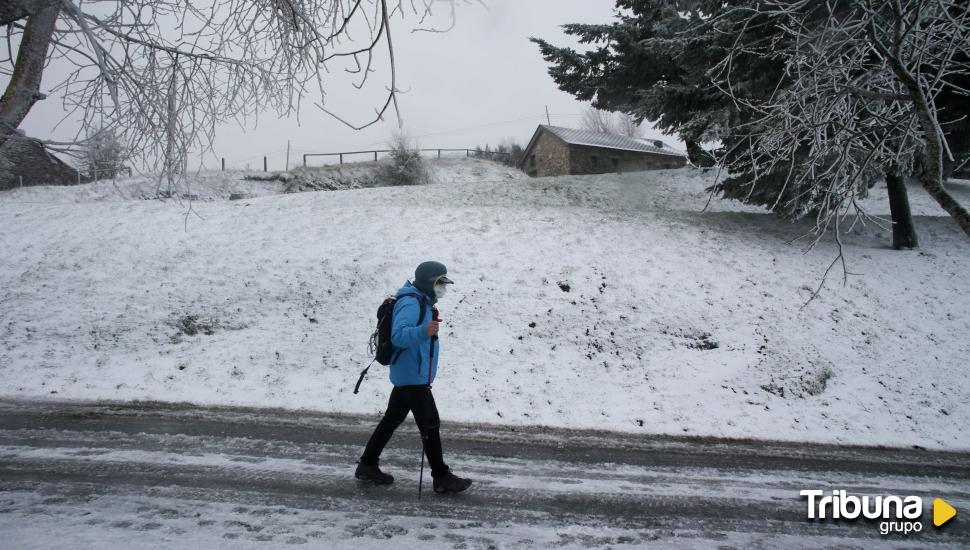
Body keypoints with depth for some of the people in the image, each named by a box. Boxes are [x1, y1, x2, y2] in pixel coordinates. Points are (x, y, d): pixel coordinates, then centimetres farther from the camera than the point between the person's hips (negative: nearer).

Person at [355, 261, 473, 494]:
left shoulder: (422, 303, 15)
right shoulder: (411, 303, -19)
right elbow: (399, 335, -34)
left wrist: (431, 322, 38)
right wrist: (423, 331, -48)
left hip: (408, 376, 11)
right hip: (413, 377, -11)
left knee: (392, 420, 16)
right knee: (430, 425, -4)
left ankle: (367, 466, 26)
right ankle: (442, 478, 4)